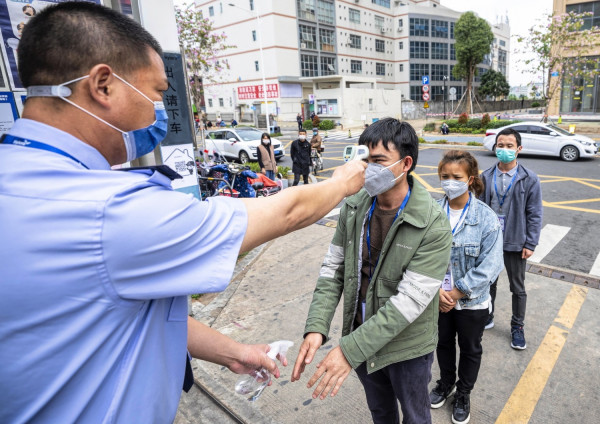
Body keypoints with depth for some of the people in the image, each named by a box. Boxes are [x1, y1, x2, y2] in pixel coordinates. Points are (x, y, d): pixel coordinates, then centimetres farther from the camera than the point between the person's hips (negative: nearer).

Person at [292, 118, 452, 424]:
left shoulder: (433, 226, -24)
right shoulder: (353, 208, -10)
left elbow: (410, 301, -28)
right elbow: (333, 270, -7)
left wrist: (350, 349, -30)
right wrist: (315, 328, -18)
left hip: (406, 346, -3)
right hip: (360, 336, 4)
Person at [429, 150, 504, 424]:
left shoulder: (486, 218, -19)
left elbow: (489, 267, -19)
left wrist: (455, 293, -18)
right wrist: (437, 290, -18)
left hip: (472, 301, -2)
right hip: (439, 298, 2)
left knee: (470, 349, 20)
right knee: (444, 342, 24)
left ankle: (463, 394, 46)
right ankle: (446, 383, 51)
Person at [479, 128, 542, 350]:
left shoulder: (529, 179, -8)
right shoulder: (486, 177, -4)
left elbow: (534, 214, -6)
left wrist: (530, 244, -9)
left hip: (515, 243, -1)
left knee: (518, 288, 14)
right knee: (488, 282, 18)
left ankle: (517, 327, 33)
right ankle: (487, 317, 39)